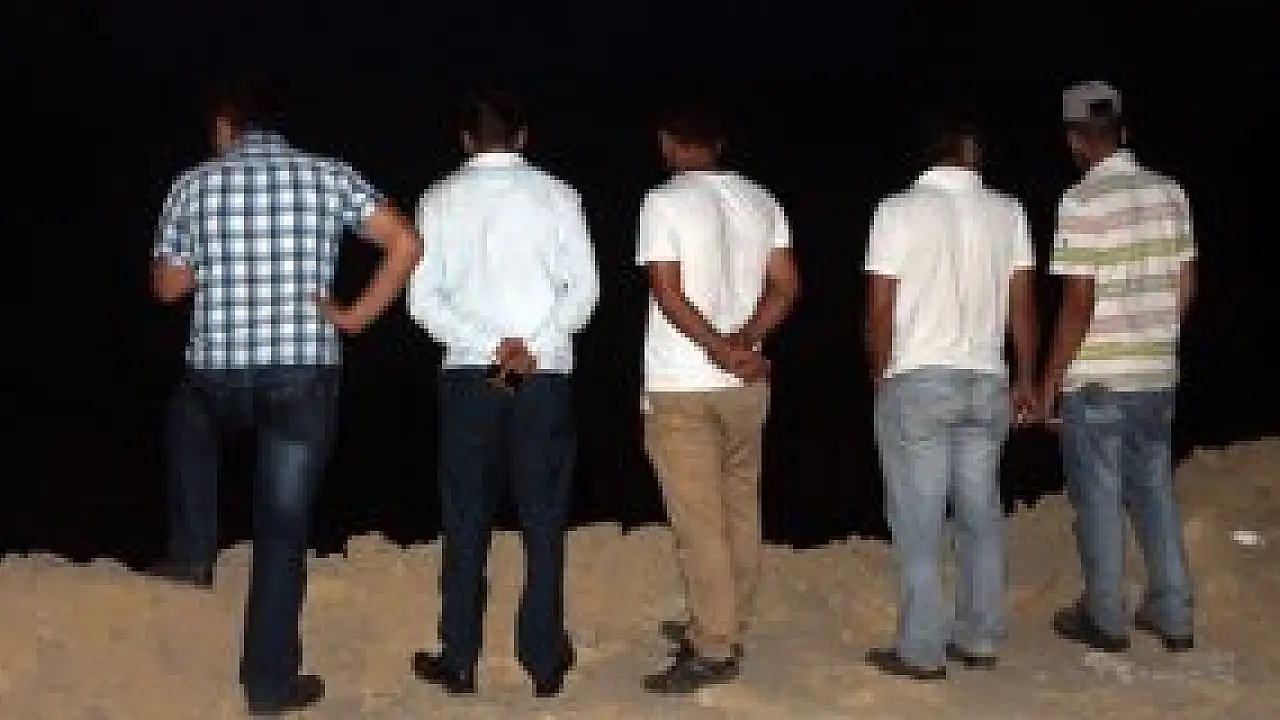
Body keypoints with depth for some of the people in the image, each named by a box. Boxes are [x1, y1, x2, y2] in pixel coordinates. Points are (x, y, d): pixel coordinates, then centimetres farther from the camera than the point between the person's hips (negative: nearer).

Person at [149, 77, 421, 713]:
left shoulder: (196, 184, 3)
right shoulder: (328, 176, 3)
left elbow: (167, 287, 12)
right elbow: (405, 244, -6)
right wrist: (359, 315, 0)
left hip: (219, 373, 0)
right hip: (306, 374, 0)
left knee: (189, 421, 37)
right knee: (283, 525, 7)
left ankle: (193, 551, 29)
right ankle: (270, 680, 11)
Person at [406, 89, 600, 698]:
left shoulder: (441, 199, 2)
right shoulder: (555, 195, 1)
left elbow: (423, 298, -3)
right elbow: (584, 287, -4)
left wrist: (489, 349, -6)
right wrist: (531, 347, -7)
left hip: (467, 373, 1)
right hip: (547, 374, 0)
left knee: (466, 518, 8)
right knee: (544, 518, 6)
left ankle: (459, 660, 13)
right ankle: (544, 660, 10)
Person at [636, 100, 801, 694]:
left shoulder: (664, 202, -9)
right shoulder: (761, 201, 7)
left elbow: (669, 294, -16)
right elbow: (785, 287, 3)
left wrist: (722, 351, -13)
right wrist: (741, 344, -7)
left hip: (680, 385, -6)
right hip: (746, 384, 6)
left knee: (699, 518, -3)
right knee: (740, 507, 15)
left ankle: (713, 650, 0)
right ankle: (724, 626, 26)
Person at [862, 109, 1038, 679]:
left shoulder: (898, 211, -8)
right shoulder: (1007, 212, 2)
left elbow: (880, 308, -8)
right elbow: (1022, 304, 5)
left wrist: (879, 375, 7)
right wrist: (1025, 379, 16)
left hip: (916, 383, -4)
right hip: (986, 384, 4)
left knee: (918, 525, 2)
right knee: (981, 518, 14)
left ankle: (922, 652, 6)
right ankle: (980, 640, 20)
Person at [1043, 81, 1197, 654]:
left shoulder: (1081, 204, -16)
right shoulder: (1170, 194, 3)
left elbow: (1078, 303, -18)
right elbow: (1186, 286, 8)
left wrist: (1051, 379, -9)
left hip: (1096, 378, -6)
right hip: (1158, 374, 6)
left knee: (1098, 497, 7)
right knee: (1155, 489, 17)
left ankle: (1106, 619, 17)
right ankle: (1173, 616, 23)